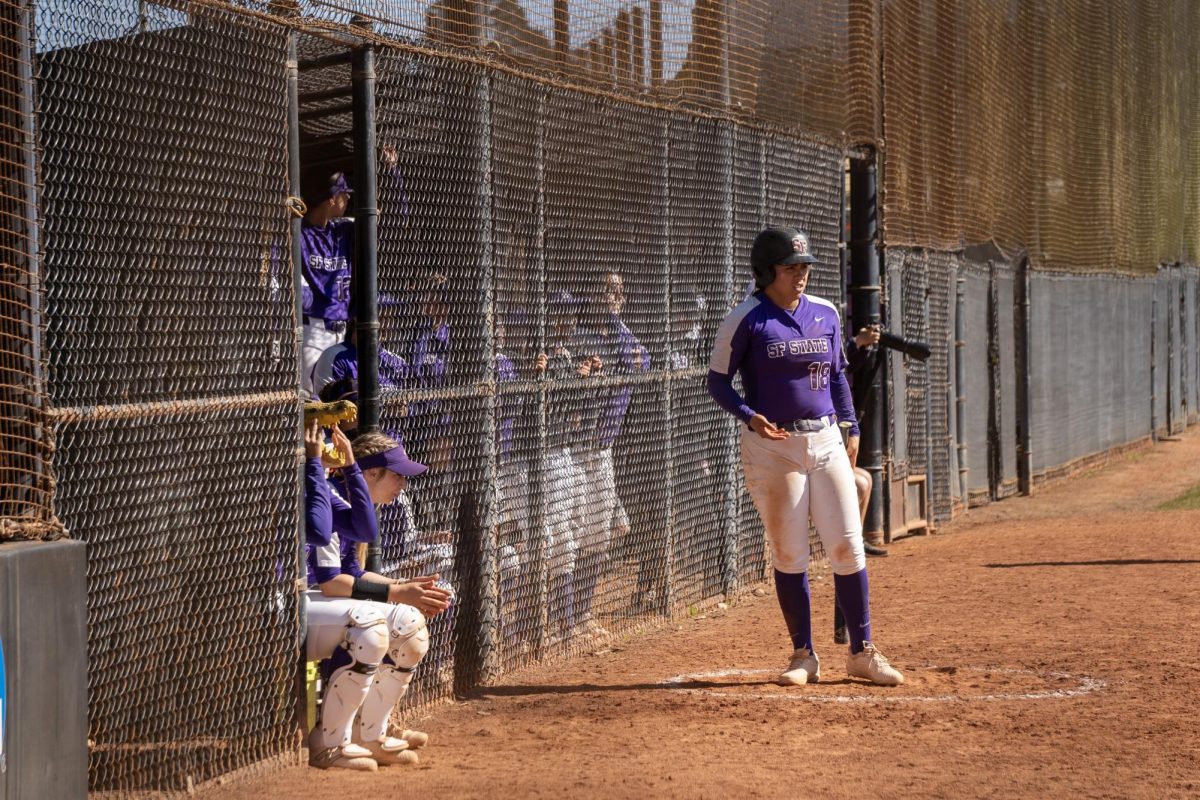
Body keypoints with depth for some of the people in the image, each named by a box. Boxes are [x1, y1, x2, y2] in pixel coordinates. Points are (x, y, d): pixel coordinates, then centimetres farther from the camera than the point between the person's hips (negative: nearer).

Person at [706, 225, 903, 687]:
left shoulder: (825, 314, 9)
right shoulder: (747, 319, -5)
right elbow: (718, 381, -3)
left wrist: (851, 428, 12)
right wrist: (750, 417, -19)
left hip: (826, 441, 4)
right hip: (772, 446, -4)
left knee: (848, 547, 0)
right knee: (788, 554, 2)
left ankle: (862, 653, 8)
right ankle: (804, 656, 12)